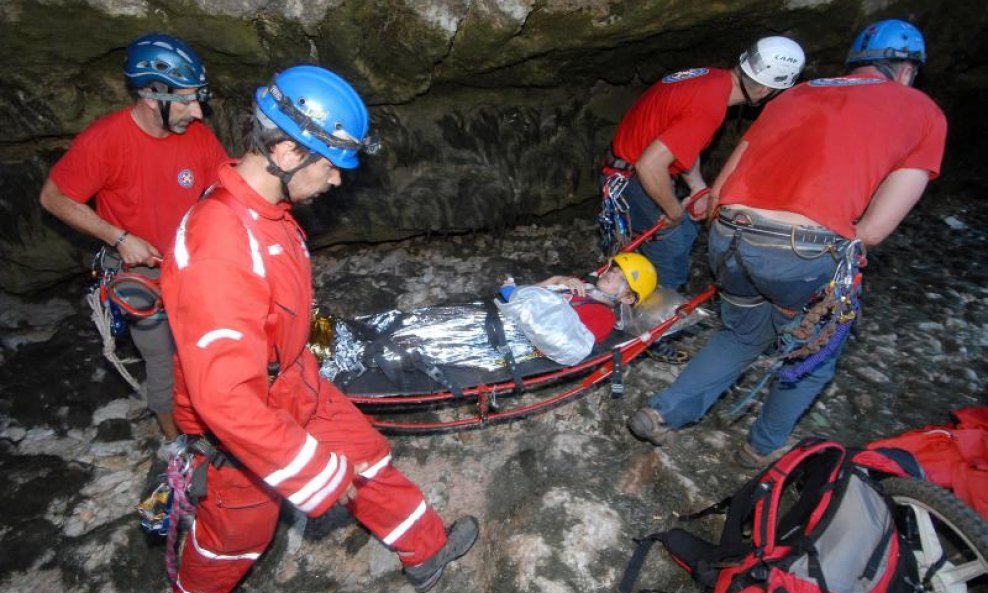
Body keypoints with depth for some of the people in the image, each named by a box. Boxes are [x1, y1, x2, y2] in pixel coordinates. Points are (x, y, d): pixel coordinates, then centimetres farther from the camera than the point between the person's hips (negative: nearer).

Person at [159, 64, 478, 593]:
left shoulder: (262, 207, -9)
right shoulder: (220, 251, -37)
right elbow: (224, 398, -37)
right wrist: (318, 476, -28)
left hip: (294, 386, 8)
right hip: (243, 426, -8)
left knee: (366, 458, 19)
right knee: (239, 531, 19)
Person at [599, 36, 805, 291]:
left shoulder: (714, 77, -2)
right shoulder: (709, 108, -30)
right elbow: (649, 165, -36)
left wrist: (699, 188, 2)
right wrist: (676, 213, -21)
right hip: (630, 179, -9)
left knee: (685, 234, 19)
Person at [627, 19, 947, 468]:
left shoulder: (794, 95, 26)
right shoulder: (922, 111, 16)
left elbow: (718, 192, 20)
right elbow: (873, 229, 5)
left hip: (728, 239, 4)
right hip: (806, 251, -4)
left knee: (742, 335, 31)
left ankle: (663, 413, 26)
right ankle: (765, 447, 39)